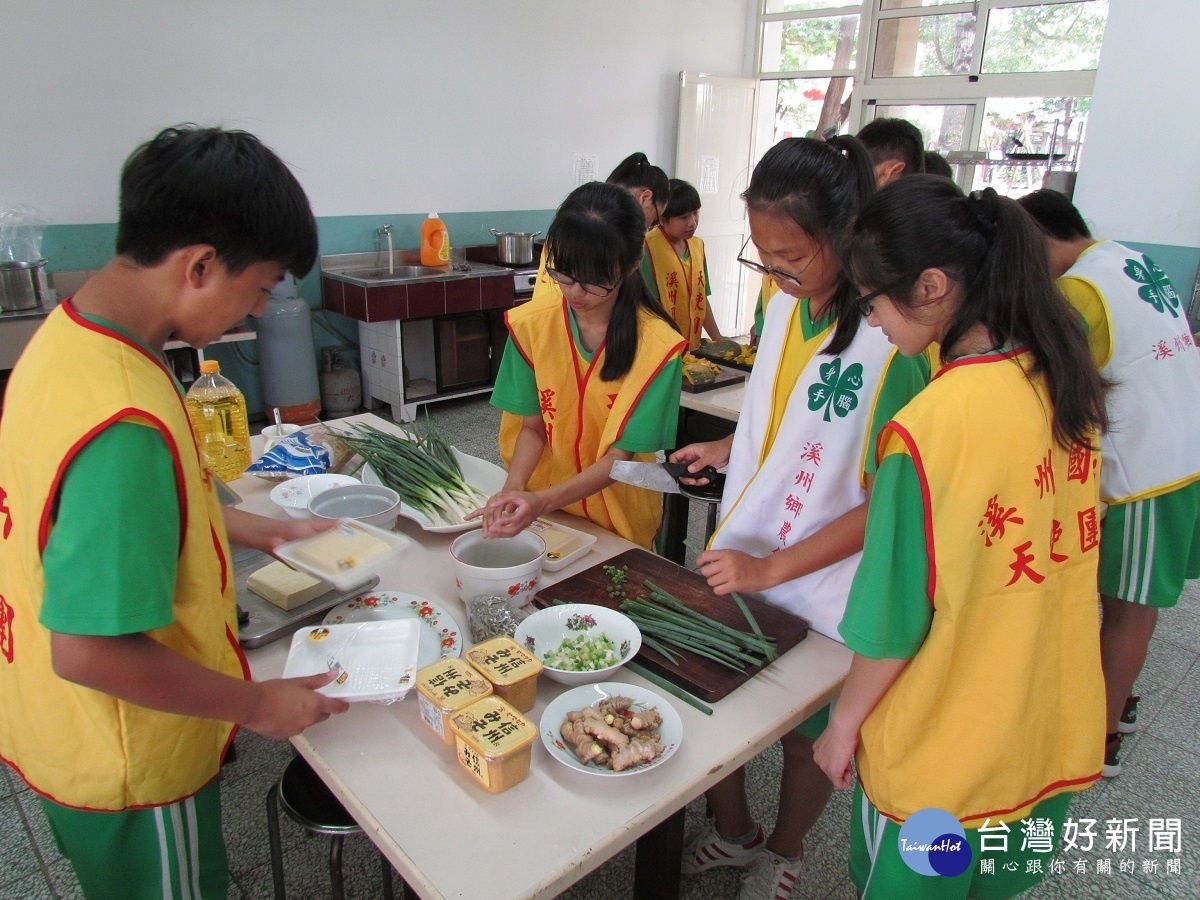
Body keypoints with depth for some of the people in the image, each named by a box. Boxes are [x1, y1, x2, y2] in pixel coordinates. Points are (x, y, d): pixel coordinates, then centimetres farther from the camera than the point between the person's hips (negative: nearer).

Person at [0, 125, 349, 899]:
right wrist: (257, 704, -19)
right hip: (127, 765, -8)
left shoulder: (68, 331, -6)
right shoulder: (124, 422, -36)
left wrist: (233, 526, 9)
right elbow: (90, 649, -31)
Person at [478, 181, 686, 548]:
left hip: (619, 525, -2)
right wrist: (514, 487, -21)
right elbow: (532, 426, -2)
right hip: (543, 513, 2)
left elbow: (619, 456, -17)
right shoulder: (532, 326, -7)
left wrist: (542, 501, -31)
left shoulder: (657, 347, -18)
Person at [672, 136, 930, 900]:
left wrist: (771, 568, -21)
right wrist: (729, 446, -2)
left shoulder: (890, 343, -24)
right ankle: (732, 833, 49)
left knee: (806, 741, 18)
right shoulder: (787, 305, -3)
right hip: (739, 563, 6)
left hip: (821, 593, -6)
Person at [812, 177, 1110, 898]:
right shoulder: (1065, 383, -6)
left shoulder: (930, 427, -30)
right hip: (1052, 732, 6)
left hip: (945, 752, -6)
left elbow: (894, 618, -22)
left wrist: (845, 722, -6)